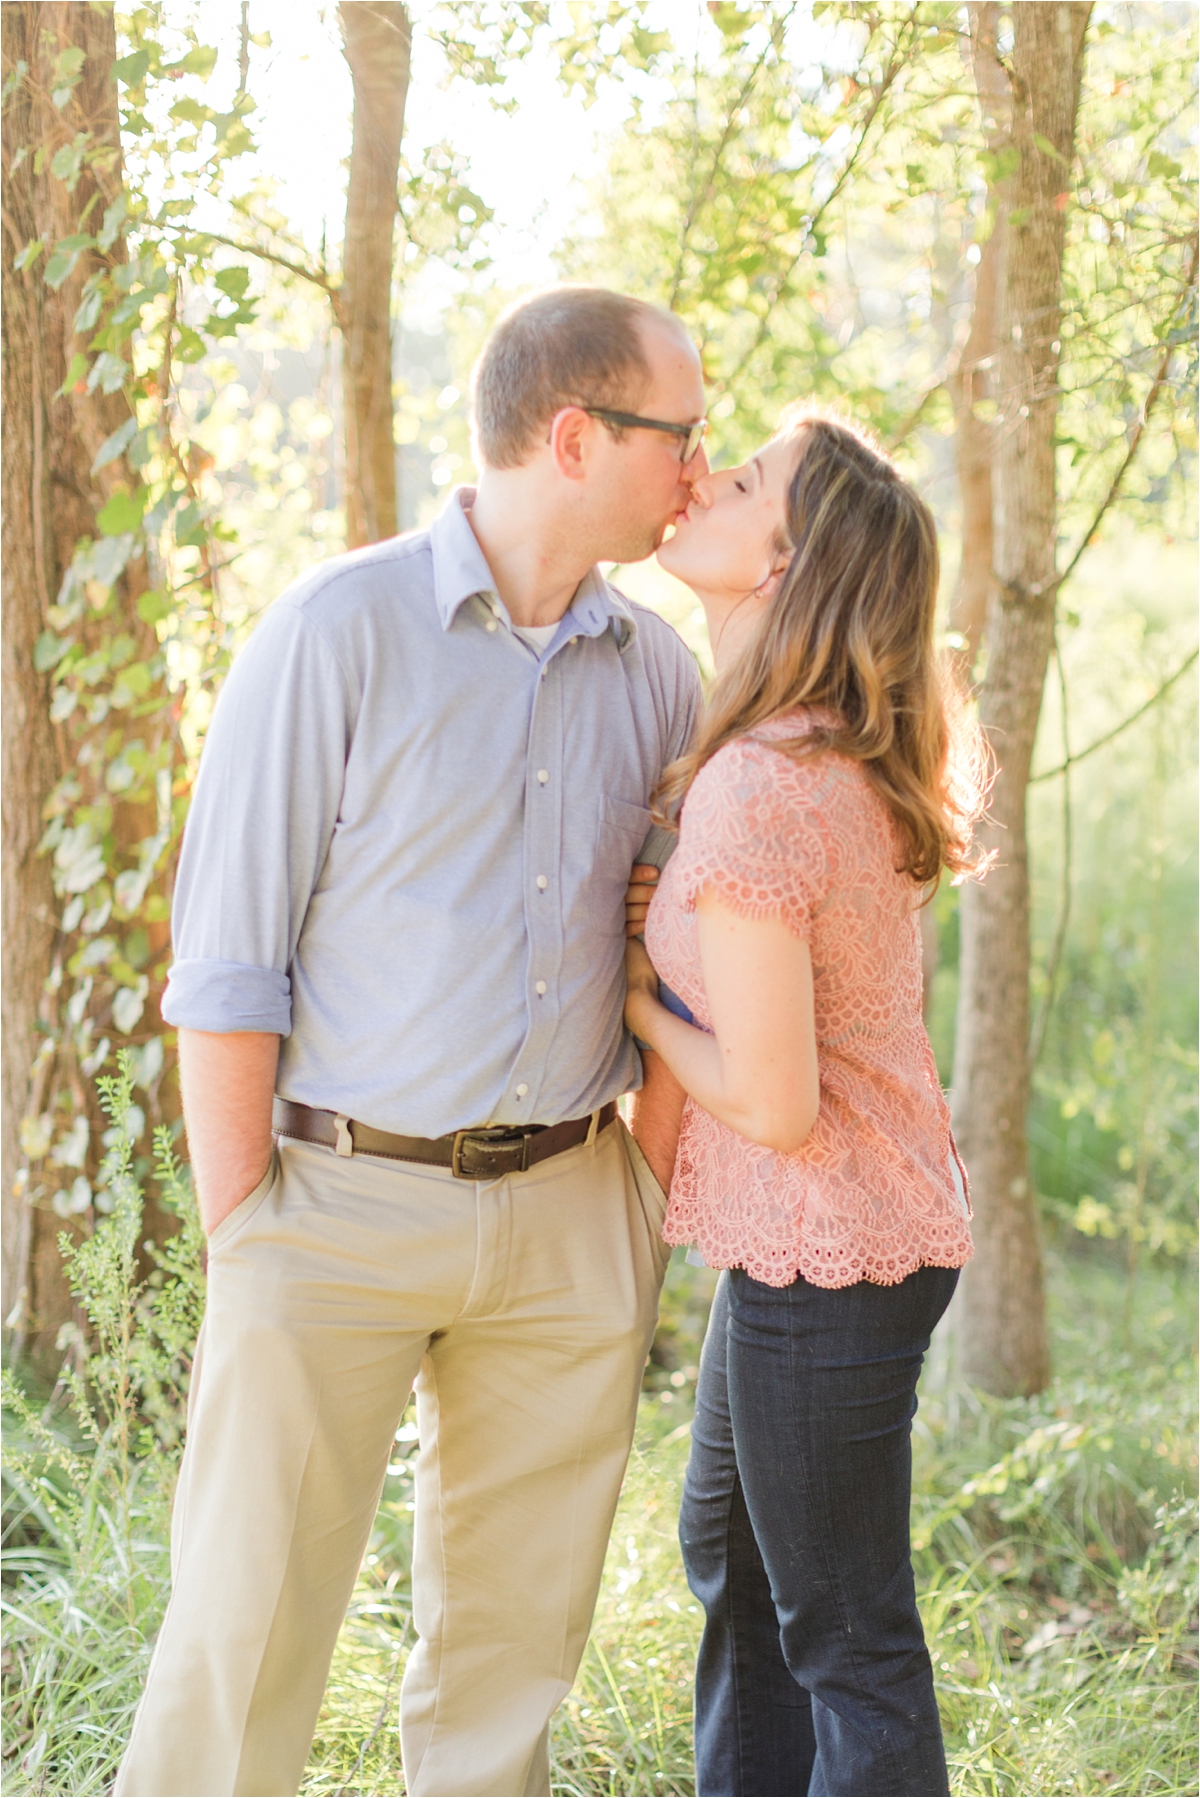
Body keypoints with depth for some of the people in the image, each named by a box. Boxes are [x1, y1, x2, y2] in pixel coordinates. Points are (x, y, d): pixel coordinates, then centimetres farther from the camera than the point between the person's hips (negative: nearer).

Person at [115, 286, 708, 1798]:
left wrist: (665, 1175, 4)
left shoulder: (655, 670, 7)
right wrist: (241, 1245, -10)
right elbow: (224, 955, -8)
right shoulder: (338, 630, -8)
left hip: (571, 1219, 5)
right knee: (246, 1632, 0)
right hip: (343, 1202, -4)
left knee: (514, 1635, 13)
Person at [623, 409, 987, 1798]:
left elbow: (774, 1102, -25)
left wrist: (637, 1003, -9)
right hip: (843, 1229, 10)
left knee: (846, 1632, 6)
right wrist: (668, 916, 4)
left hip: (828, 1257, -10)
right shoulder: (842, 751, 5)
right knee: (729, 1552, 26)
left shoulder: (758, 790, -25)